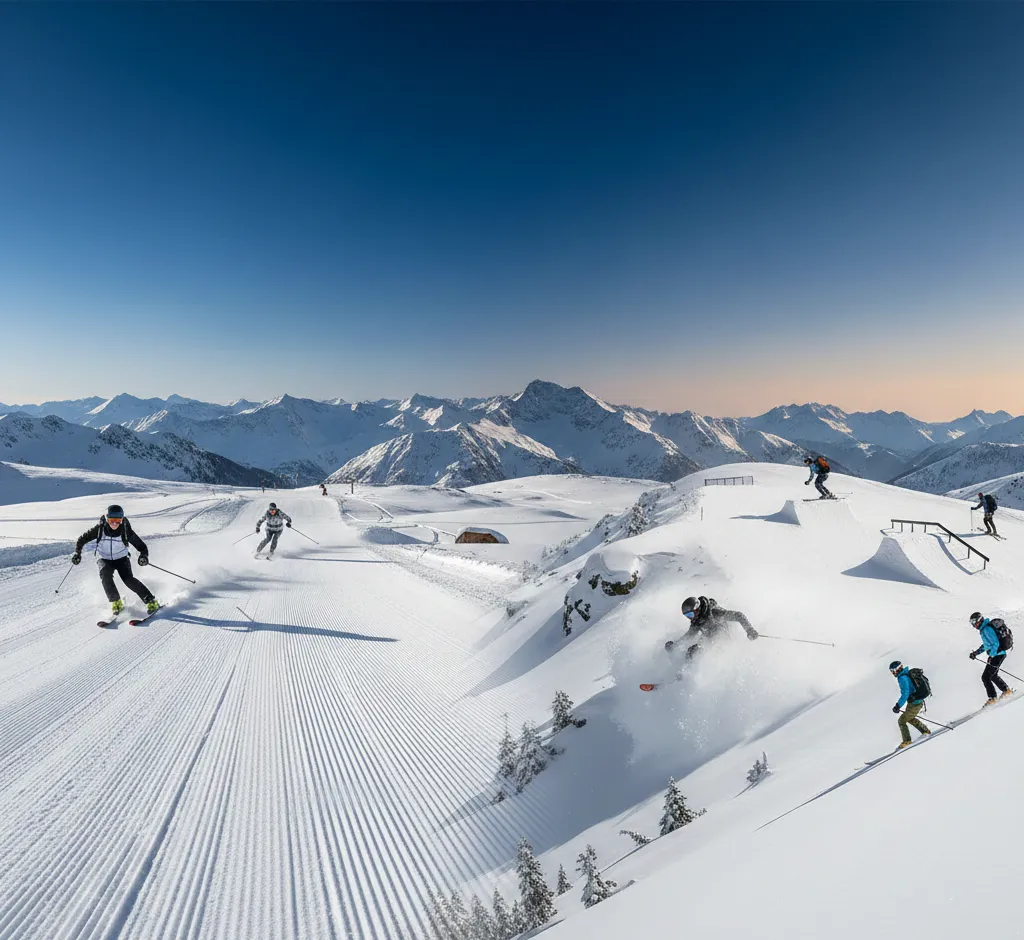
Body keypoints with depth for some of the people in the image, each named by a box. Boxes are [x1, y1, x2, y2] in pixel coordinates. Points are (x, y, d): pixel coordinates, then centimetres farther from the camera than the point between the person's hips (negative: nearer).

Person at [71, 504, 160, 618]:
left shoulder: (126, 530, -21)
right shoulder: (100, 529, -18)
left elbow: (141, 546, -18)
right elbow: (82, 540, -3)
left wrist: (143, 556, -38)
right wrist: (77, 553, -16)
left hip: (121, 558, -2)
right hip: (104, 559, 2)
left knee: (128, 579, -23)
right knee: (105, 575, -29)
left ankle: (151, 601, -16)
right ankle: (116, 603, -15)